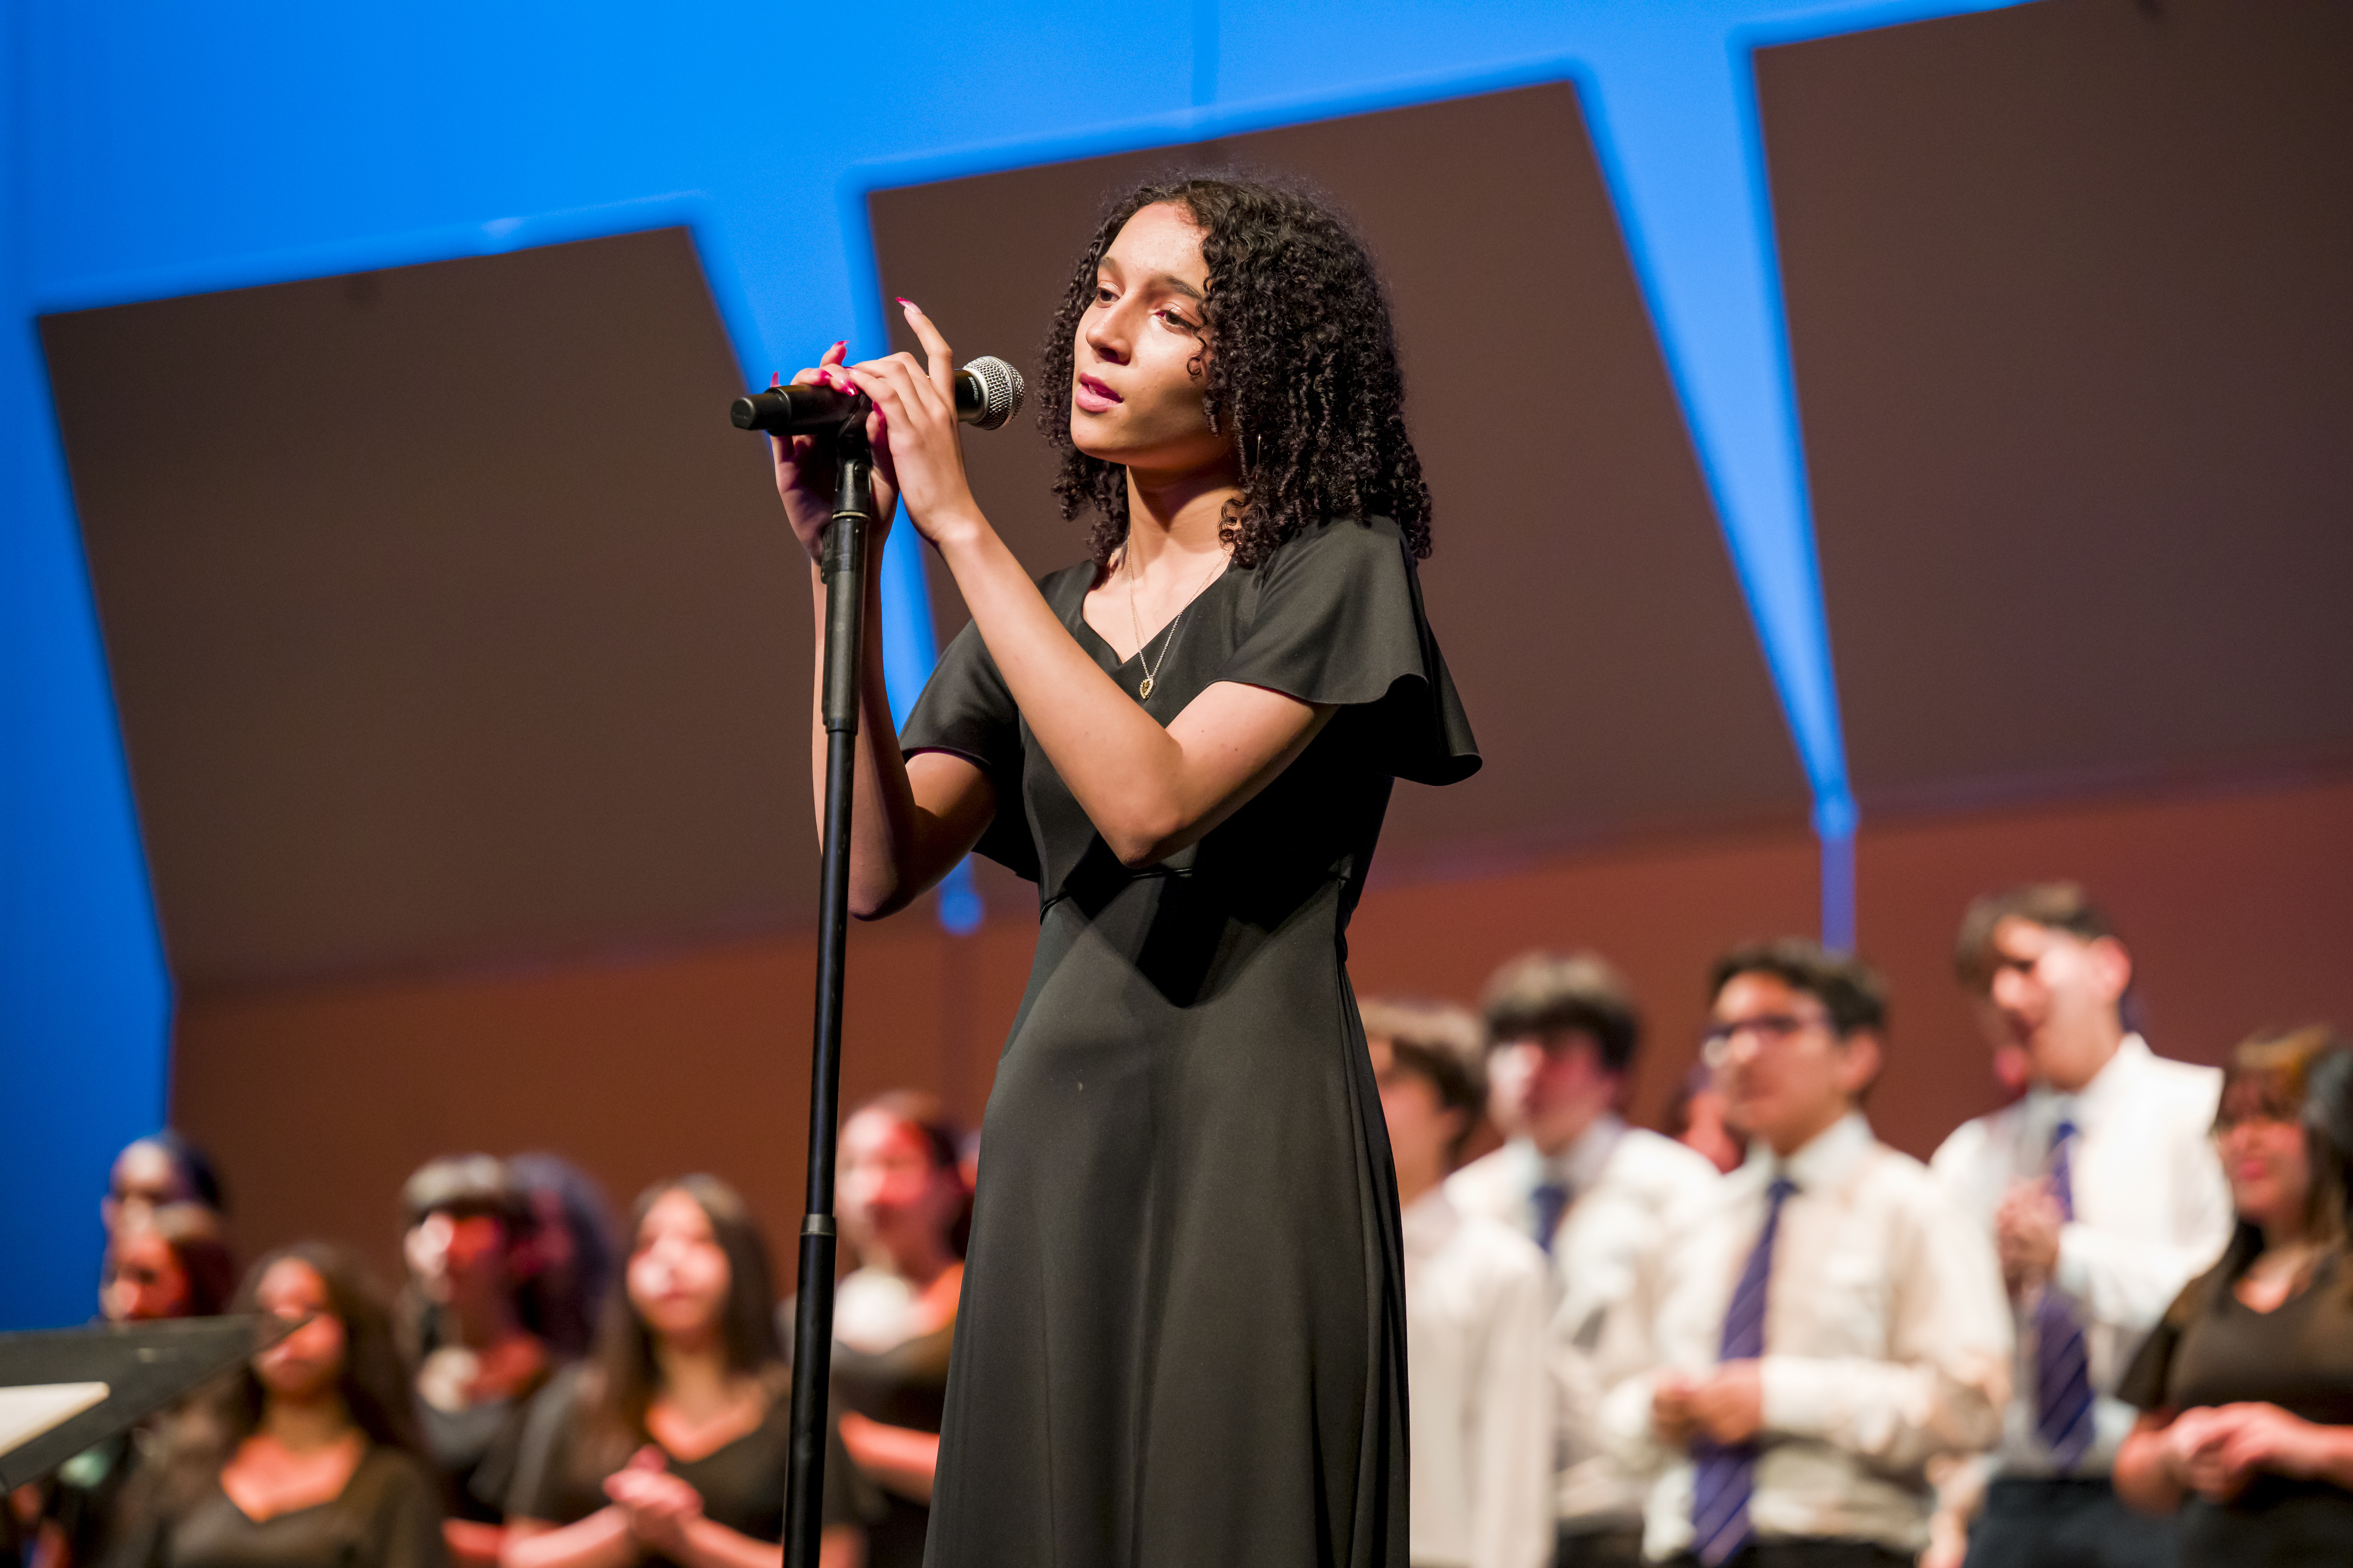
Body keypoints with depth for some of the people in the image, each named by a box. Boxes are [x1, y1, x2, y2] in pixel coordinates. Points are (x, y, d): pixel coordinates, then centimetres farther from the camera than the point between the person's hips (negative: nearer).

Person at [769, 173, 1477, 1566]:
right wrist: (842, 567, -3)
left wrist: (960, 524, -13)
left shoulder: (1335, 574, 1)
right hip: (1052, 1149, 5)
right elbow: (876, 868, 4)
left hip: (1242, 1138, -5)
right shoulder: (1045, 616, 18)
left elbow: (1152, 802, -16)